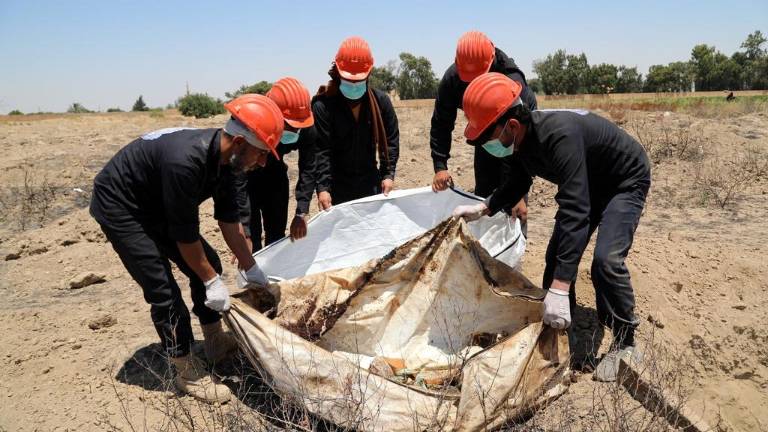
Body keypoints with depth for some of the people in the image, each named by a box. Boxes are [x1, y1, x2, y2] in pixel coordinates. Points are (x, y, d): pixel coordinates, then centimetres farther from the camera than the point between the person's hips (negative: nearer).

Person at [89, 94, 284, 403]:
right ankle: (187, 371, 4)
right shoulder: (186, 160, -38)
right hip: (119, 206, -8)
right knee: (163, 288, -12)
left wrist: (252, 271, 3)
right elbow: (185, 234, -30)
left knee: (208, 264, 7)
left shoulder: (222, 156, -11)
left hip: (156, 205, 9)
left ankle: (217, 343, 22)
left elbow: (229, 221, -2)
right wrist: (213, 282, -19)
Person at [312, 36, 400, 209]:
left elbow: (391, 141, 2)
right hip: (338, 186, -3)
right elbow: (321, 149, -17)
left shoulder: (381, 101, -2)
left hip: (371, 183, 3)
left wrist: (388, 174, -8)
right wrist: (322, 187, -25)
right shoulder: (323, 105, -13)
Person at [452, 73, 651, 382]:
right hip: (589, 183, 8)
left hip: (626, 182, -8)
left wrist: (560, 289, -51)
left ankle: (624, 344, -4)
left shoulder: (558, 134, -42)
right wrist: (482, 208, -10)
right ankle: (556, 324, 23)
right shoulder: (520, 139, -15)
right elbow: (517, 185, 6)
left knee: (606, 259, -24)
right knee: (558, 254, 4)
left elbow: (574, 210, -48)